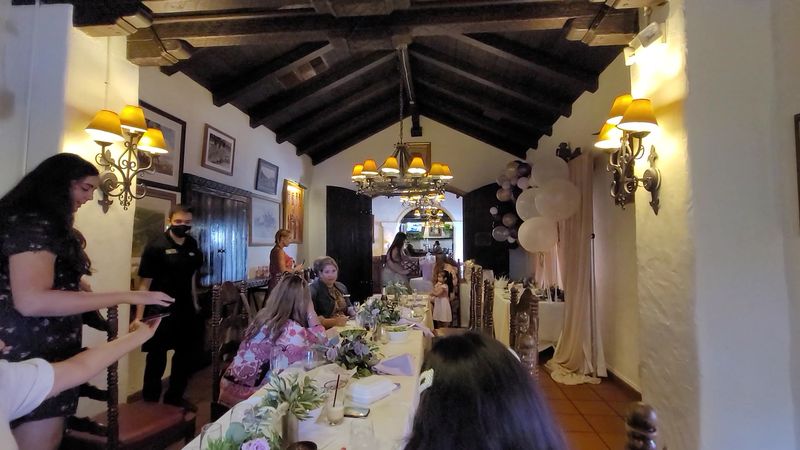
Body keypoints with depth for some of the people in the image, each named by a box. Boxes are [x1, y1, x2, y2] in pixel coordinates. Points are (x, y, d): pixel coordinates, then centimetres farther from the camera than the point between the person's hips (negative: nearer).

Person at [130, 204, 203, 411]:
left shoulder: (192, 245, 4)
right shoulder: (156, 246, -14)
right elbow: (145, 283, -14)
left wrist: (195, 304, 14)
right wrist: (139, 316, -16)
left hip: (185, 309, 7)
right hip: (160, 311, -6)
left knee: (188, 353, 17)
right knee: (157, 358, 6)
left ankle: (174, 397, 37)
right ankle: (150, 401, 28)